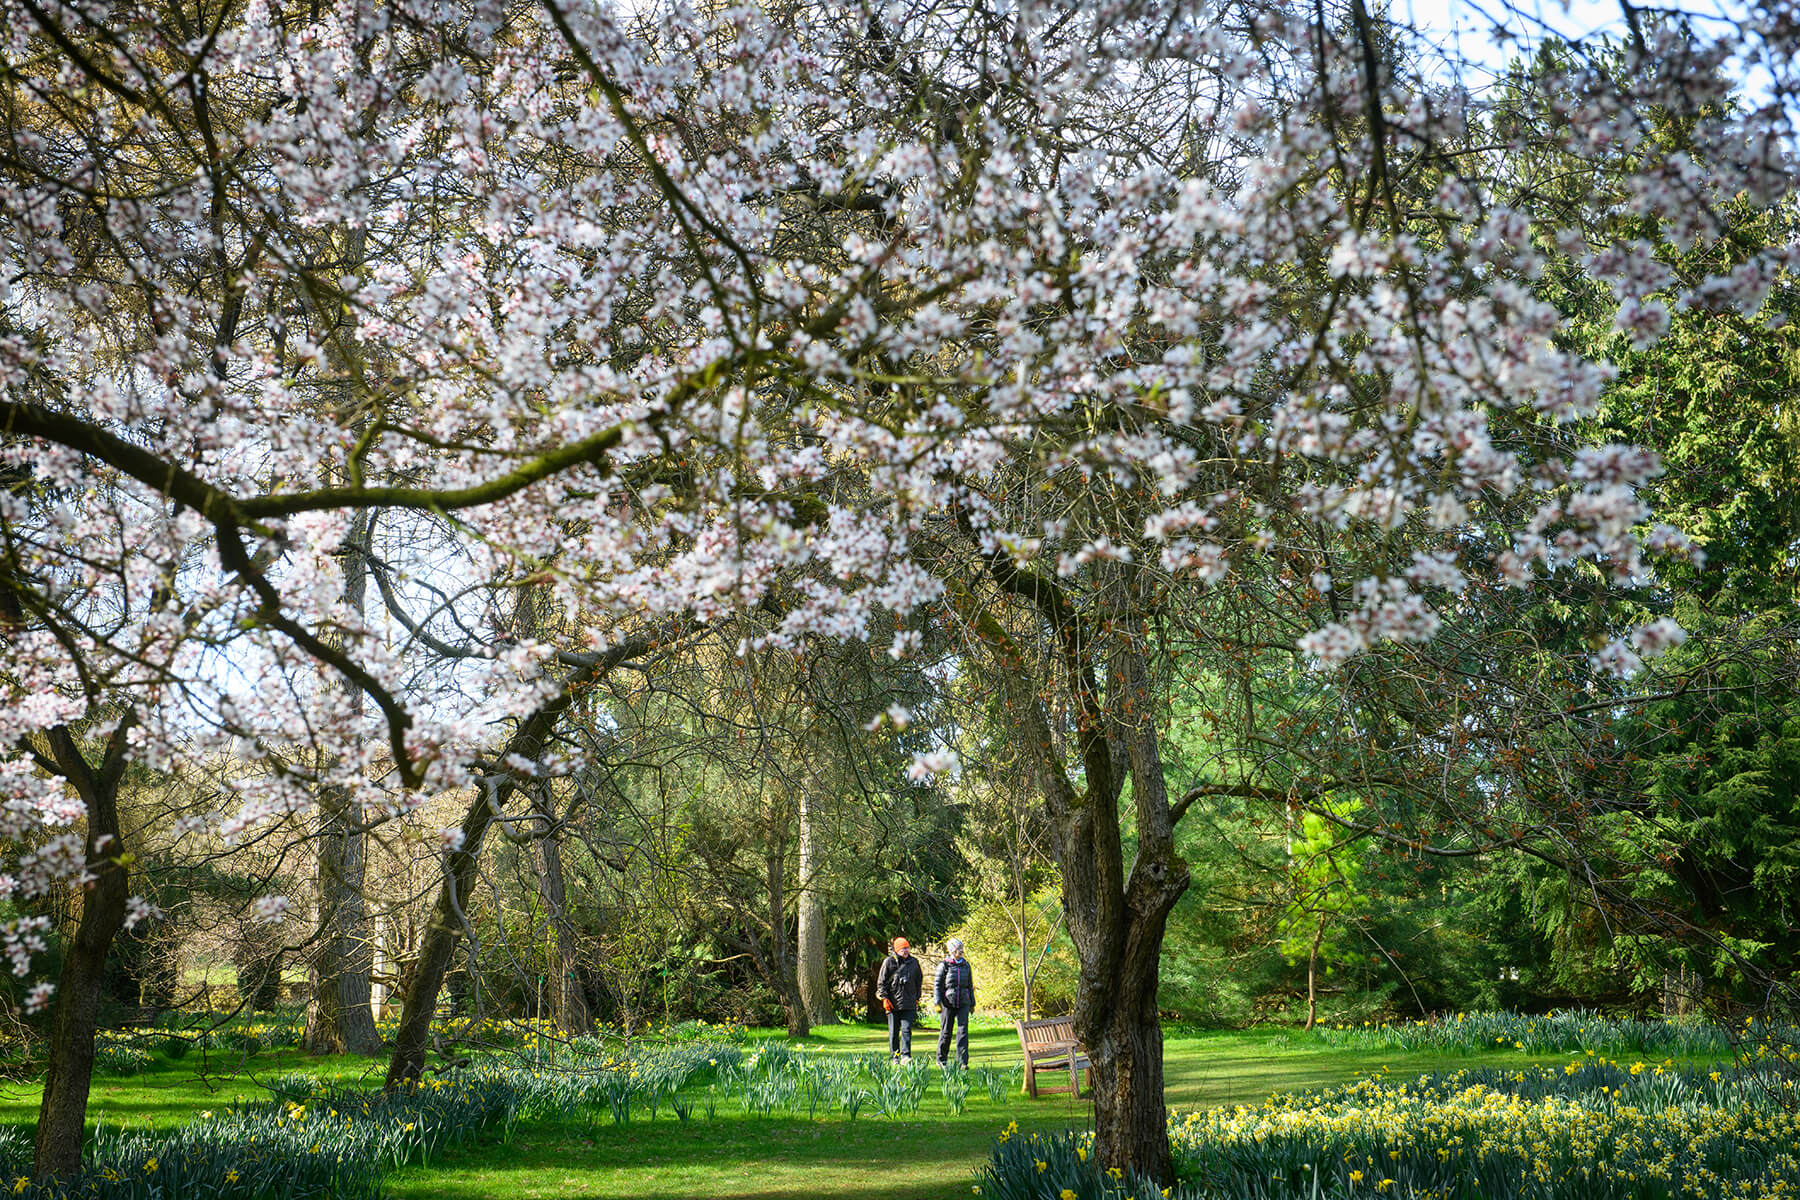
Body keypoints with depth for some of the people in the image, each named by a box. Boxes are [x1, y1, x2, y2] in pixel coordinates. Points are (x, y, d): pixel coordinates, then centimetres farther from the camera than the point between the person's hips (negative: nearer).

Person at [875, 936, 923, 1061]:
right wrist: (884, 998, -6)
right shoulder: (889, 962, -1)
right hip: (893, 1003, -1)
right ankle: (894, 1057, 14)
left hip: (909, 1003, 1)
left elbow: (919, 980, 20)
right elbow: (881, 982, 1)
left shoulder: (914, 962, 8)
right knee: (893, 1032, 5)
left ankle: (905, 1055, -12)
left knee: (907, 1030, -9)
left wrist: (917, 997, 15)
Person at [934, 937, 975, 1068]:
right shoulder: (944, 965, -2)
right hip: (948, 1002, -3)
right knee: (946, 1031, 6)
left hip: (963, 1003, 3)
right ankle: (941, 1059, 22)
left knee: (963, 1030, -7)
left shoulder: (965, 965, 10)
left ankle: (962, 1061, -8)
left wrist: (972, 1003, 17)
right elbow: (937, 985, -2)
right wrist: (937, 1003, -11)